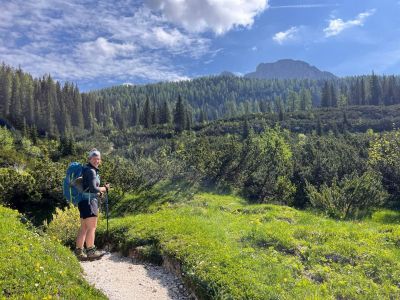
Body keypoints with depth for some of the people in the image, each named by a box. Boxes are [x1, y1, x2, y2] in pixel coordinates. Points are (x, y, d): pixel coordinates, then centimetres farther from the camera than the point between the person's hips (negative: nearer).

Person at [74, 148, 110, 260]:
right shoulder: (90, 171, -13)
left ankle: (79, 252, 16)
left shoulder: (93, 170, 18)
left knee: (84, 228, 12)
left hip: (85, 201, 10)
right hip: (89, 201, -10)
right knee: (92, 227, -6)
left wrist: (98, 193, 12)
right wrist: (105, 188, -4)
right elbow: (93, 188, -19)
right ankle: (91, 251, -1)